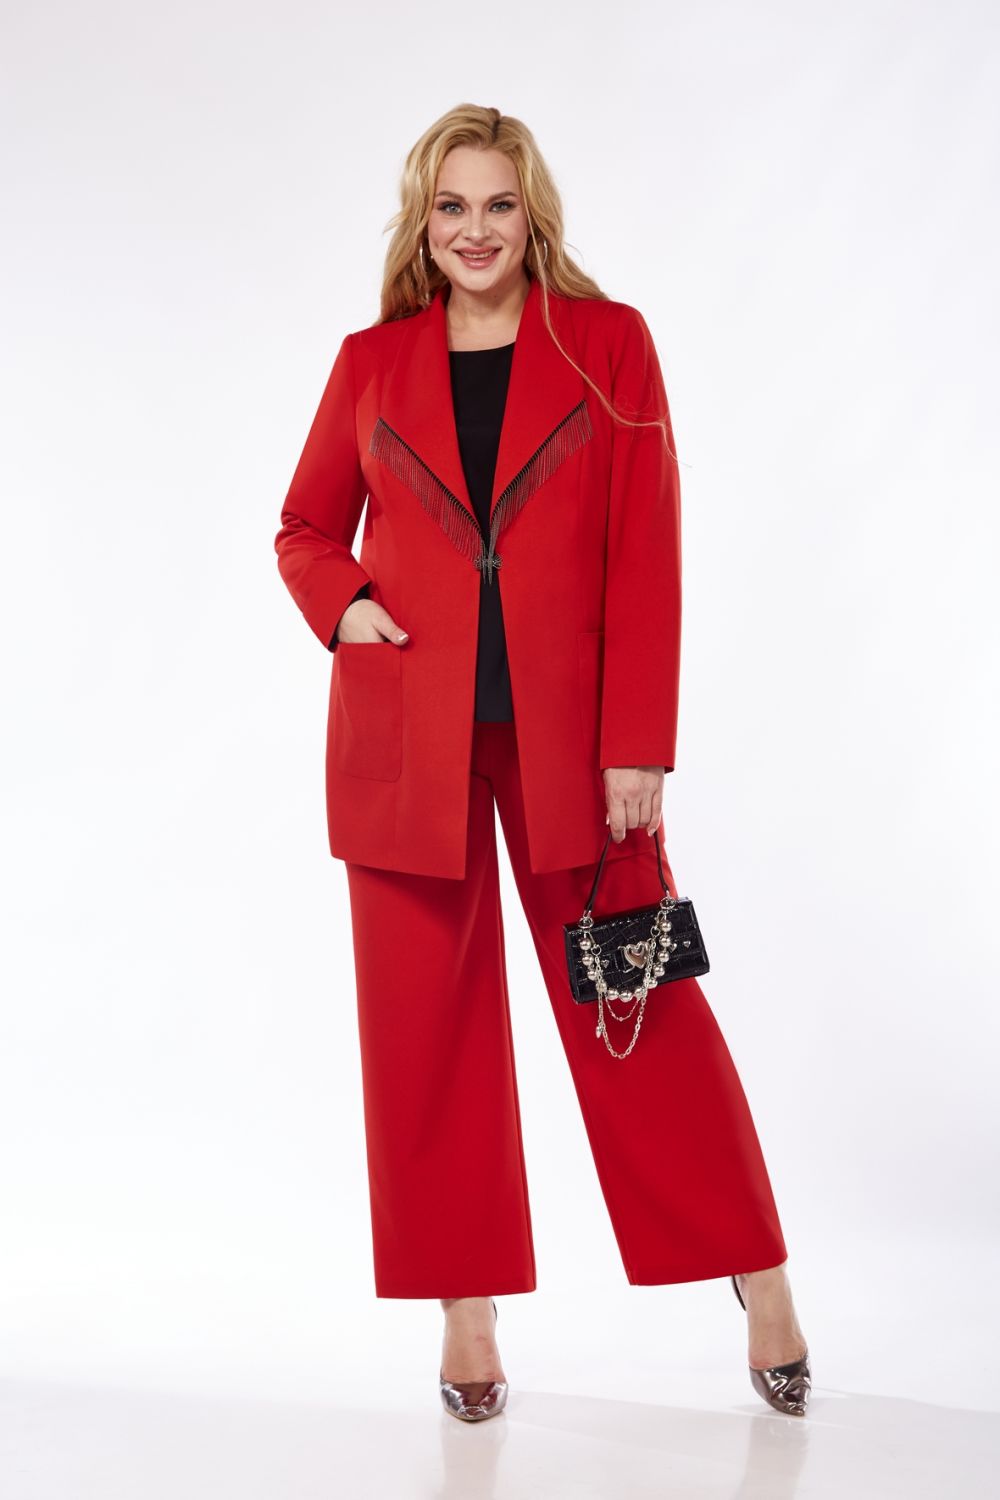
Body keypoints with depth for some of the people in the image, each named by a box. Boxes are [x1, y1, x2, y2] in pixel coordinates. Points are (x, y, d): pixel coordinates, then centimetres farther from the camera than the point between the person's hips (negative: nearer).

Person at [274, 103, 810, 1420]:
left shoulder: (609, 343, 2)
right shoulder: (373, 361, 8)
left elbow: (648, 553, -2)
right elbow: (305, 528, 17)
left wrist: (639, 746, -9)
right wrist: (343, 606, -5)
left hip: (565, 731, -2)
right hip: (406, 739, 2)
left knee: (638, 1011, 3)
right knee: (425, 1024, 5)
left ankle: (763, 1289, 18)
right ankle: (469, 1318, 19)